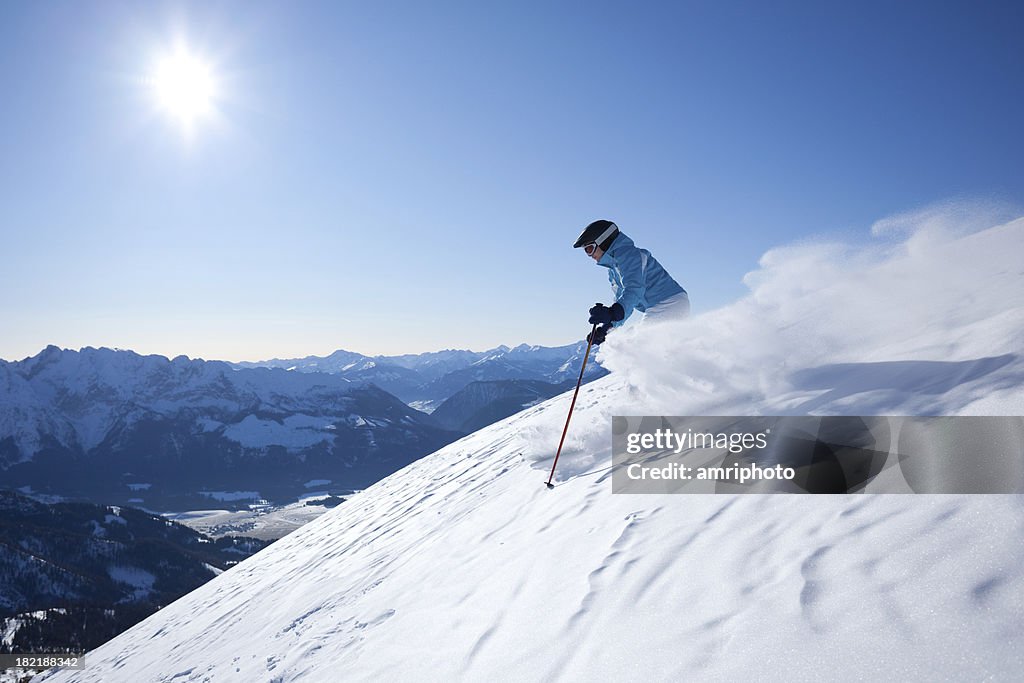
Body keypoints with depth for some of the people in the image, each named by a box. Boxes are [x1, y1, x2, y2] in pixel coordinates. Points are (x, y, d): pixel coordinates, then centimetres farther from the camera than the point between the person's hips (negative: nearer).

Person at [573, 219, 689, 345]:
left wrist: (612, 312, -43)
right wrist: (605, 328, 7)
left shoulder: (626, 253, -11)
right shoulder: (613, 270, 21)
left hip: (669, 304, -10)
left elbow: (635, 289, -27)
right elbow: (624, 300, 22)